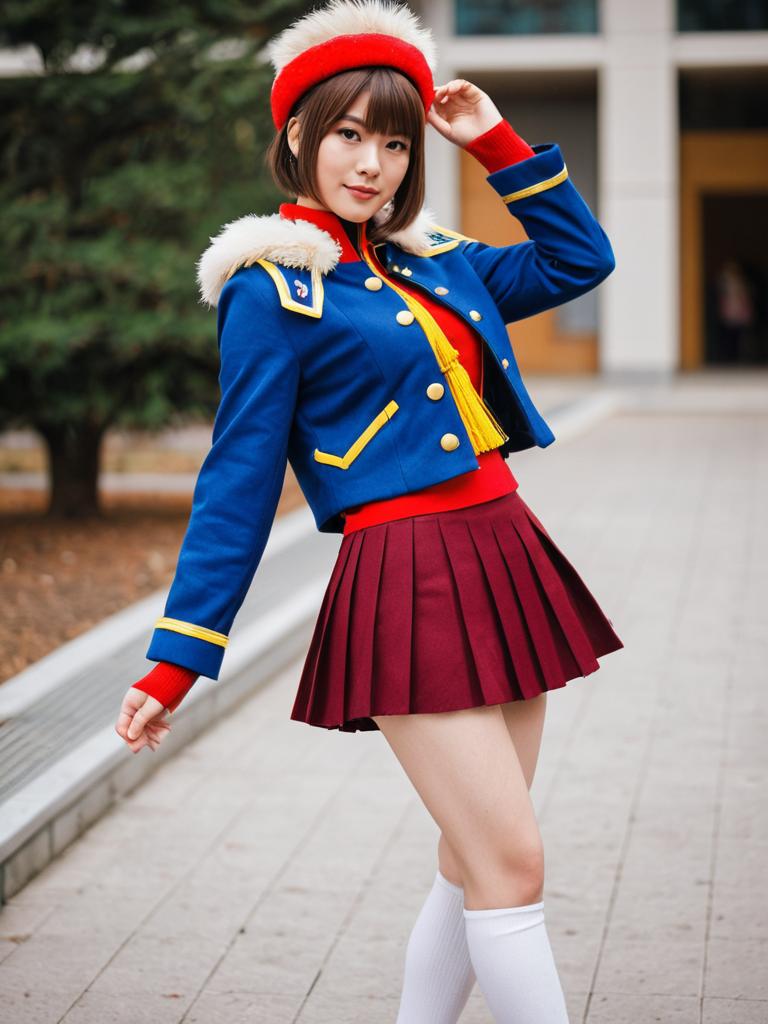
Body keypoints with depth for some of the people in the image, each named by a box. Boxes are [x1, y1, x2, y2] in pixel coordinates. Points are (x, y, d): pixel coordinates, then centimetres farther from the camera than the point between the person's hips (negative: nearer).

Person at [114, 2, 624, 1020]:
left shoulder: (434, 261, 14)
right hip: (404, 585, -7)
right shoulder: (272, 287, -4)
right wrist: (176, 658, -7)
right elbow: (238, 483, -4)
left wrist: (497, 142, 15)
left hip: (505, 563, 7)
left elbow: (578, 259, 25)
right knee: (512, 865, -10)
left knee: (476, 865, 11)